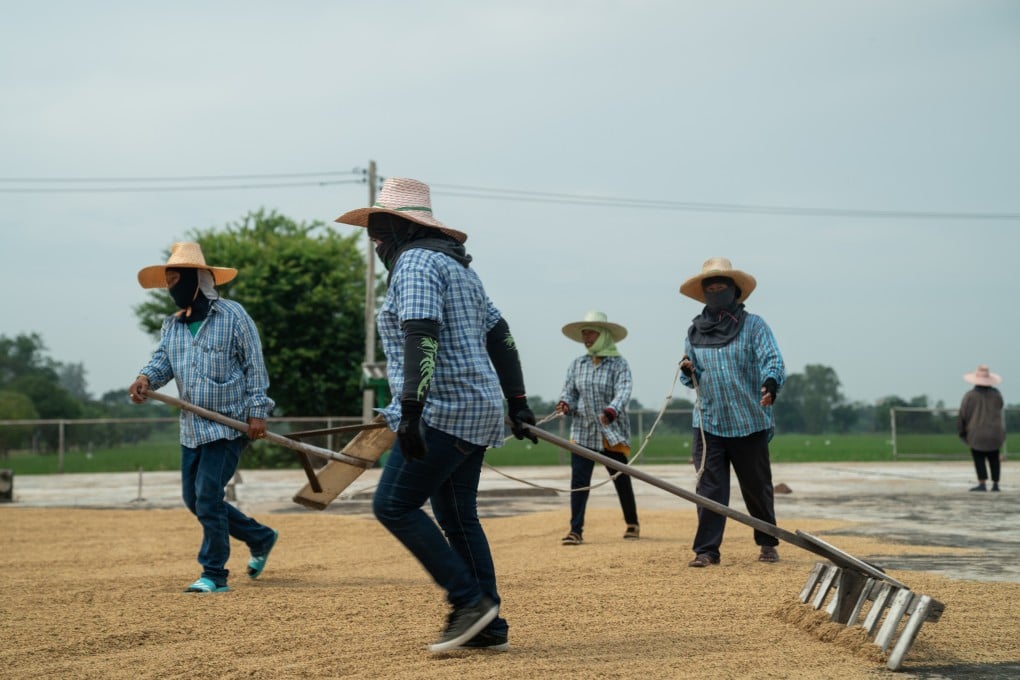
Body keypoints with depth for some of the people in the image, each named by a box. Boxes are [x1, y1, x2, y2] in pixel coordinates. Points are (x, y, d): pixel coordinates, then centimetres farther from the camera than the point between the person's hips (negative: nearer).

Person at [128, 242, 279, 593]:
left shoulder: (232, 315, -7)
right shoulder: (172, 325, 12)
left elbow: (254, 365, -7)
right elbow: (162, 360, 1)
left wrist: (257, 411, -13)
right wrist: (145, 378, -22)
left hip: (228, 424, -8)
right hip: (191, 428, 8)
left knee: (208, 497, -11)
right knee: (193, 498, 11)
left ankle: (214, 575, 2)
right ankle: (260, 538, 29)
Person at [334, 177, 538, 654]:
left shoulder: (415, 263, -9)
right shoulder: (456, 266, 20)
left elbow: (420, 338, -23)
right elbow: (500, 336, 21)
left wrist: (410, 411, -30)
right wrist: (517, 404, 22)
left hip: (442, 413, -10)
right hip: (476, 414, 10)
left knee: (393, 505, -10)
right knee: (456, 516, 11)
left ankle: (470, 600, -10)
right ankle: (488, 626, 11)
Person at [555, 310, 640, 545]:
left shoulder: (619, 364, -7)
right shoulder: (577, 364, 6)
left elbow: (623, 392, -19)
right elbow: (569, 391, 6)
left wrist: (610, 412, -37)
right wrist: (566, 405, -17)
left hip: (612, 433, -3)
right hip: (582, 431, 3)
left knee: (621, 480, 8)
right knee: (578, 481, -5)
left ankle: (632, 524, 27)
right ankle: (576, 530, -2)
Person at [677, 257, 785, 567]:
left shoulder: (754, 326, -1)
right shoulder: (695, 332, 11)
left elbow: (773, 360, -13)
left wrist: (770, 384, -34)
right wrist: (688, 372, -6)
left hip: (749, 424, -2)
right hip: (708, 423, 2)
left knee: (757, 488, 8)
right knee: (709, 488, -2)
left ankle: (768, 543, 25)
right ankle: (706, 549, 1)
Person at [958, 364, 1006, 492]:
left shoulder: (970, 395, -10)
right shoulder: (996, 394, 0)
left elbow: (962, 415, -5)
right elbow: (999, 411, 13)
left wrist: (961, 431, 7)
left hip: (977, 432, -3)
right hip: (995, 432, 4)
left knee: (979, 458, 2)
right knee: (994, 458, 13)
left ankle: (982, 483, -8)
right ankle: (995, 484, 12)